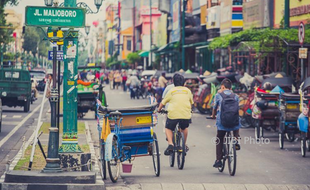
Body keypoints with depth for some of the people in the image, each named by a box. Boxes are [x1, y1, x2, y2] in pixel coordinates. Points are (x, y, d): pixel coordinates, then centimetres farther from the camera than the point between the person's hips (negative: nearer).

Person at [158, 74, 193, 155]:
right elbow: (191, 103, 28)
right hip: (186, 114, 2)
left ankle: (170, 144, -6)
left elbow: (163, 102, 18)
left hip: (173, 114, -2)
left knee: (168, 129, 16)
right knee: (184, 128, 29)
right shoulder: (187, 90, 14)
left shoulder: (171, 91, 10)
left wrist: (159, 109, 37)